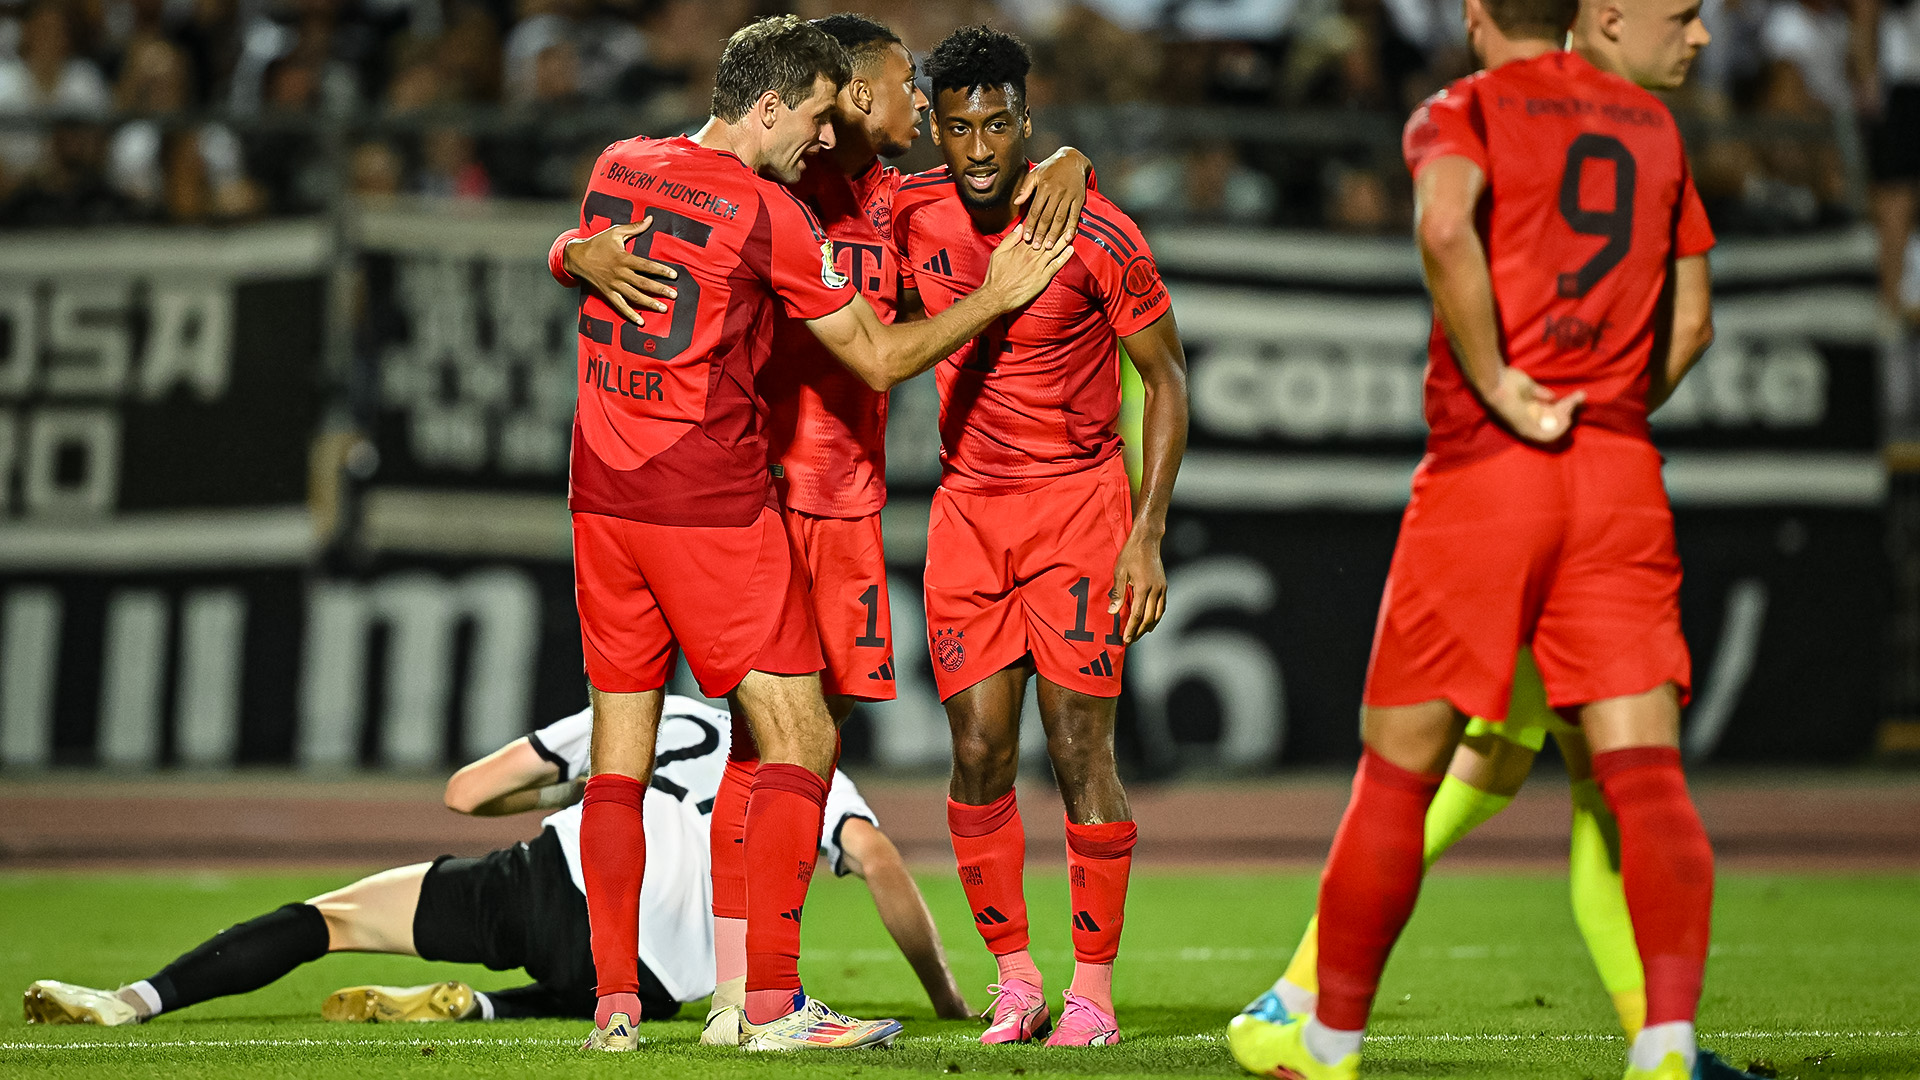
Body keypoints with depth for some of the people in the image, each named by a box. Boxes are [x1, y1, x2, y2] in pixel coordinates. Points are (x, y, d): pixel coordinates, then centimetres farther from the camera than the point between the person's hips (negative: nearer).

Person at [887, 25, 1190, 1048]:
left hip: (1080, 498, -4)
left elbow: (1166, 378, -6)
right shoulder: (911, 212, -3)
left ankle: (1092, 989, 3)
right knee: (979, 752, -1)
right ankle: (1013, 976, 12)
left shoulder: (1095, 235, -14)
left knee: (1078, 748, -7)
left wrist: (1147, 535, -11)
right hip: (968, 501, 4)